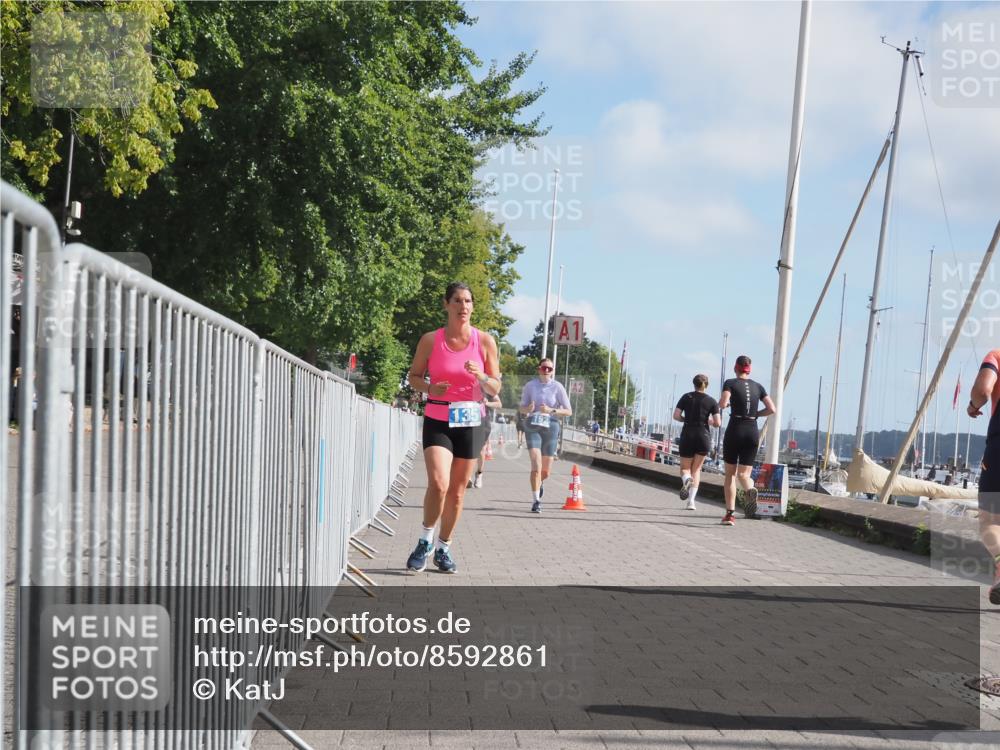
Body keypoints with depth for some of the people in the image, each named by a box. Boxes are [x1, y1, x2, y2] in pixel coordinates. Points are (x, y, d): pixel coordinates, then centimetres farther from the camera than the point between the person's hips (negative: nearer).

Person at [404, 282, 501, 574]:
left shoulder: (485, 341, 0)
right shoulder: (430, 340, -3)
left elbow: (495, 388, 4)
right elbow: (414, 376, 8)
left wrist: (481, 376, -18)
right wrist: (430, 388, -14)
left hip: (471, 422, 2)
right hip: (437, 421, -2)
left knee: (457, 491, 7)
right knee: (438, 483, -21)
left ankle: (443, 548, 24)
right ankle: (425, 541, 0)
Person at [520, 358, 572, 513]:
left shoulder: (557, 387, -2)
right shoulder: (530, 385, 2)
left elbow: (568, 411, -2)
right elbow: (522, 408, 11)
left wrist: (551, 410, -17)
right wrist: (529, 409, -12)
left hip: (550, 427, 1)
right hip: (532, 427, -1)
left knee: (546, 472, 10)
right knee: (536, 465, -18)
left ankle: (538, 483, 45)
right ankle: (536, 501, -11)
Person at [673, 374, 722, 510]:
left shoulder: (686, 397, 2)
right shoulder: (711, 401, 0)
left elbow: (676, 416, -5)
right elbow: (718, 423, -5)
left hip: (687, 435, 0)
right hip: (704, 437, 0)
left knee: (685, 468, 12)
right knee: (696, 469, 12)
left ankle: (686, 480, -25)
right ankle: (691, 501, 0)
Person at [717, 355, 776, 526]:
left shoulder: (730, 383, -1)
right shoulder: (758, 386, 10)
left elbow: (723, 404, -16)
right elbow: (772, 409, 3)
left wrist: (723, 404, 6)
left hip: (735, 430, -3)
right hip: (753, 432, 3)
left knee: (730, 473, 10)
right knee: (743, 474, 6)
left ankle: (730, 514, 4)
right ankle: (750, 489, -30)